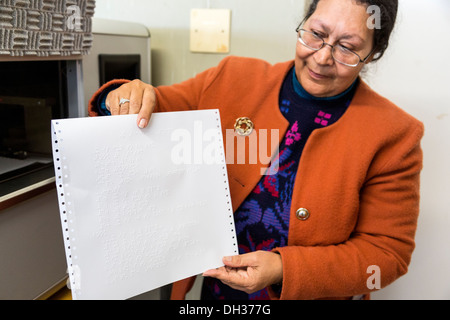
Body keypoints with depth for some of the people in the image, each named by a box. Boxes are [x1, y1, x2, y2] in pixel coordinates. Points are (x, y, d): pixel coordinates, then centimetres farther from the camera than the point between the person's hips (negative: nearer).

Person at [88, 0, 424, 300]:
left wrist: (284, 269, -24)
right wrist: (128, 99, -25)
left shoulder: (394, 136, -15)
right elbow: (159, 110, -1)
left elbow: (388, 250, -12)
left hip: (304, 293, -2)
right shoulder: (233, 79, -9)